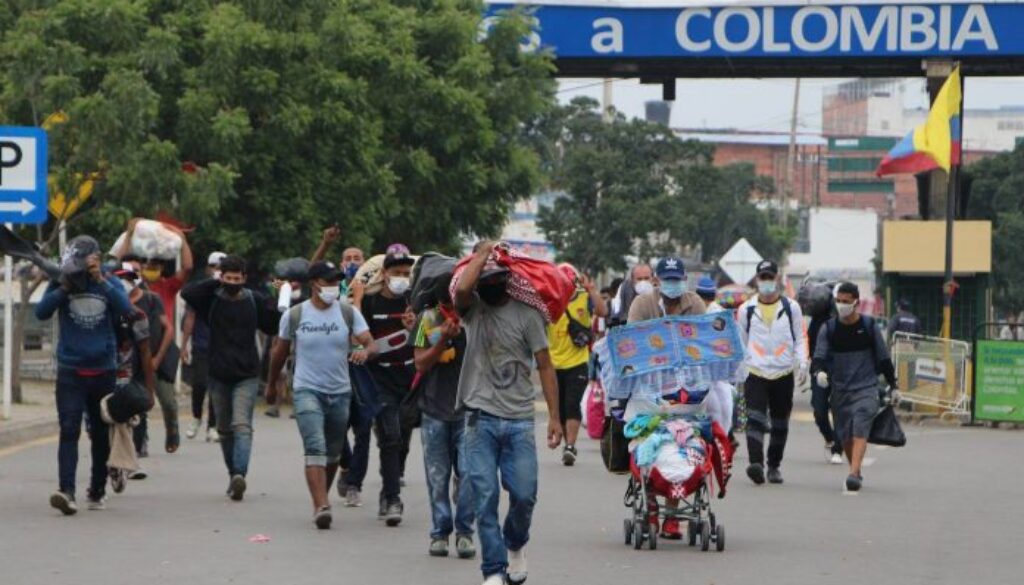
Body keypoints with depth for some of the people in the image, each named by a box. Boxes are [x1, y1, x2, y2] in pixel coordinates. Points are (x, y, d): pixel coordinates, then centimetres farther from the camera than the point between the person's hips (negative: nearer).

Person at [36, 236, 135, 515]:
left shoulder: (109, 284, 1)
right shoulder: (60, 285, 0)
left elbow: (126, 309, -16)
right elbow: (41, 312, -11)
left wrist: (101, 282, -19)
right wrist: (64, 289, -18)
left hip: (104, 370, 2)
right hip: (70, 371, -2)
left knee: (101, 434, 12)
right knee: (69, 431, -14)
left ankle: (97, 490, 26)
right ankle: (66, 491, -24)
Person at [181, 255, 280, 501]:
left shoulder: (255, 300, 1)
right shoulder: (212, 299, 1)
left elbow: (273, 326, 4)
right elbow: (187, 293, -15)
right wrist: (215, 283, -18)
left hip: (246, 376, -3)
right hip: (219, 375, 3)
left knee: (242, 425, -17)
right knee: (225, 430, 12)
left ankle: (239, 474, -31)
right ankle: (233, 474, 25)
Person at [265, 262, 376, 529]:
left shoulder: (348, 313, 1)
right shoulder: (294, 315, -1)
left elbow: (371, 343, -8)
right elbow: (280, 352, 11)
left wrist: (365, 352, -31)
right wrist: (272, 384, 19)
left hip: (340, 392, 3)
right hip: (307, 390, -3)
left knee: (333, 453, 14)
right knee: (316, 449, -18)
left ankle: (320, 501, 32)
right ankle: (321, 507, -27)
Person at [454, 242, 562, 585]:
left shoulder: (525, 313, 3)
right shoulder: (472, 309, 5)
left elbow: (545, 366, 3)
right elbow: (462, 289, -20)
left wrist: (554, 416, -3)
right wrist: (482, 253, -5)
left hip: (519, 419, 0)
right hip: (481, 418, 0)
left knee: (524, 495, -3)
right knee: (485, 498, -5)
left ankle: (515, 544, 28)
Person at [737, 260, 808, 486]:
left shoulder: (791, 308, 6)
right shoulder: (746, 309, 8)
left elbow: (800, 339, 9)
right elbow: (740, 342, 15)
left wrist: (802, 363, -6)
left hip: (784, 374, 1)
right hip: (755, 373, -1)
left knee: (780, 424, 8)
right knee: (755, 419, -18)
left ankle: (774, 466, 20)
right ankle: (756, 463, -29)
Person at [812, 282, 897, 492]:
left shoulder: (869, 326, 0)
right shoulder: (828, 329, 3)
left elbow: (883, 357, 7)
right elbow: (820, 355, -4)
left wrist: (892, 385, 9)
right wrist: (819, 371, -27)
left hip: (866, 388, -3)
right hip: (840, 389, 3)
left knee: (860, 430, -19)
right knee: (845, 434, 9)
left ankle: (854, 473, -30)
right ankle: (857, 472, 26)